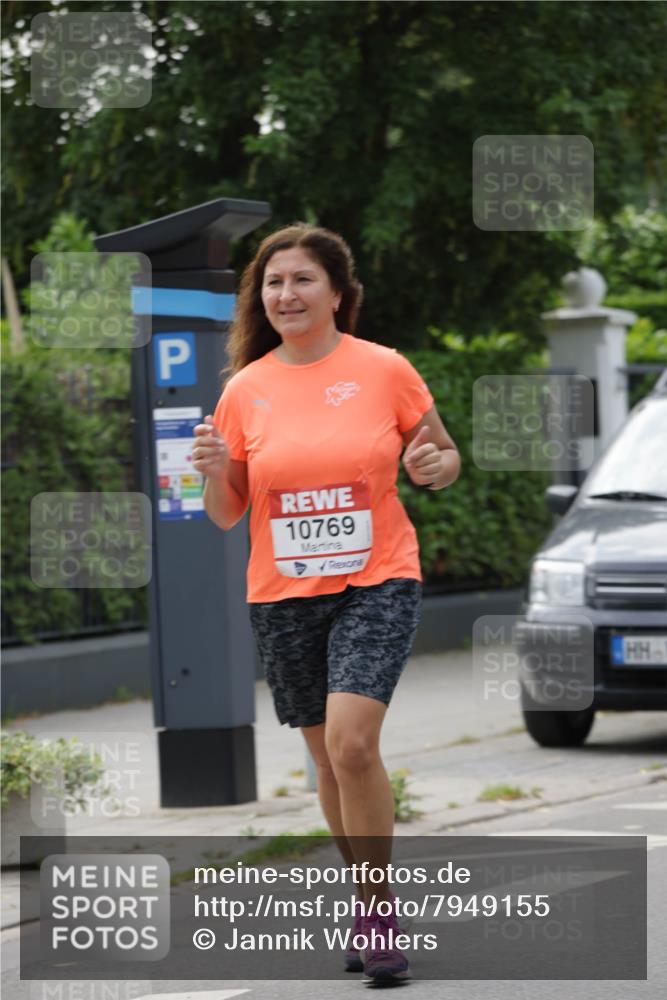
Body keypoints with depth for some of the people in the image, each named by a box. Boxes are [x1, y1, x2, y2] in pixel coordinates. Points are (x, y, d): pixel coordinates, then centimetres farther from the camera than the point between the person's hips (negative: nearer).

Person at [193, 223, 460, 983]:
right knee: (328, 756, 11)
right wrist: (214, 472, -14)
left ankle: (378, 907, -7)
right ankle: (370, 903, 28)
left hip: (377, 583, -3)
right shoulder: (244, 390, 2)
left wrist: (434, 466, -15)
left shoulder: (385, 370, -4)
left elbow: (442, 455, 8)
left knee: (351, 740, -20)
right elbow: (227, 516, 7)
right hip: (282, 596, 3)